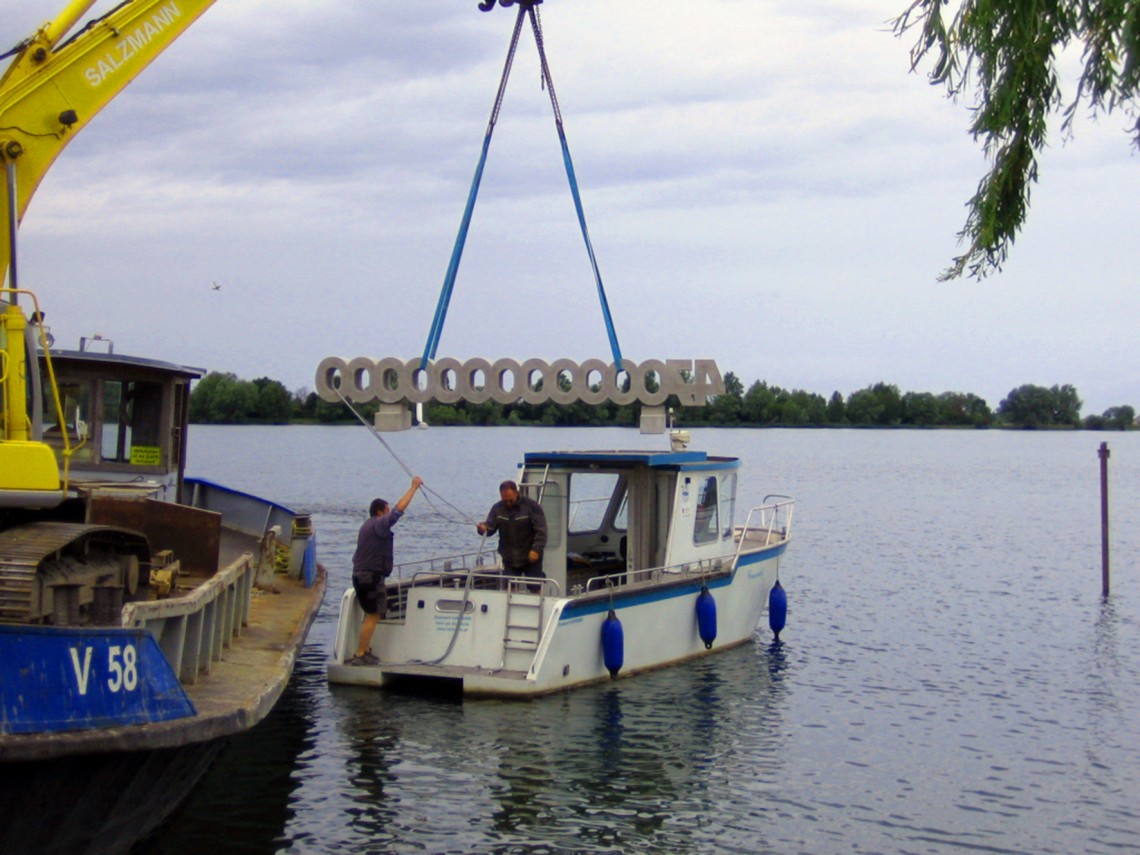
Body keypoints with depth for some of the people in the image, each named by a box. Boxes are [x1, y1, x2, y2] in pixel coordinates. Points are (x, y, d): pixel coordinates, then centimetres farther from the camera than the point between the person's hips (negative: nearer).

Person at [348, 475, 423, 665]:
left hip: (360, 575, 10)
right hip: (372, 576, -10)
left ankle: (366, 650, 22)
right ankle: (360, 655, -9)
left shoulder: (367, 526, 19)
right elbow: (399, 509, -20)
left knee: (372, 615, 18)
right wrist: (413, 487, -15)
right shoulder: (379, 525, -12)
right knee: (373, 616, -8)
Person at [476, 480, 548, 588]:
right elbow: (490, 527, -2)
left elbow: (541, 531, -13)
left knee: (536, 589, 2)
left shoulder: (532, 506, -11)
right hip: (509, 559, 3)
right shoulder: (497, 508, 2)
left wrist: (536, 549, -24)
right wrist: (483, 528, -26)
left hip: (531, 558, -3)